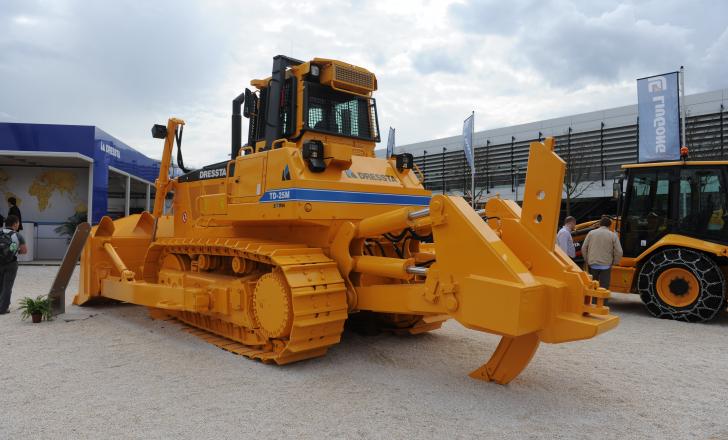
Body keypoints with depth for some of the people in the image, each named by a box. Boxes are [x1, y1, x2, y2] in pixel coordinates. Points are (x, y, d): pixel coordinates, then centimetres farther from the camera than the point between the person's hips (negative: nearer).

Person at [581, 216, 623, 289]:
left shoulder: (591, 233, 2)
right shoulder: (613, 235, -3)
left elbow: (583, 248, 3)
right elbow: (619, 252, -6)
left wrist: (586, 260, 15)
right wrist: (613, 262, 9)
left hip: (592, 265, 2)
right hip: (606, 266, -2)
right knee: (604, 288, 1)